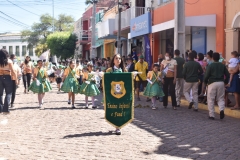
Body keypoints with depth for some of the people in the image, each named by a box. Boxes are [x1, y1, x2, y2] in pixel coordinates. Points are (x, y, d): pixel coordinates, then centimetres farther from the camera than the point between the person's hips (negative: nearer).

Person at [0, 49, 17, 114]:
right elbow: (13, 71, -6)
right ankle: (6, 109, -3)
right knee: (8, 93, 6)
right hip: (7, 77, -2)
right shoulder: (9, 61, -5)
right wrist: (16, 79, 1)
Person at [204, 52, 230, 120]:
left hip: (212, 83, -3)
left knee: (211, 100, 5)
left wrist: (205, 82, 9)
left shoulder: (210, 66, -5)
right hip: (221, 83, 3)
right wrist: (225, 82, 19)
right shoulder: (222, 65, 6)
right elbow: (227, 75, 6)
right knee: (220, 98, 12)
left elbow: (206, 75, -9)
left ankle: (211, 115, 5)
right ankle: (221, 109, -15)